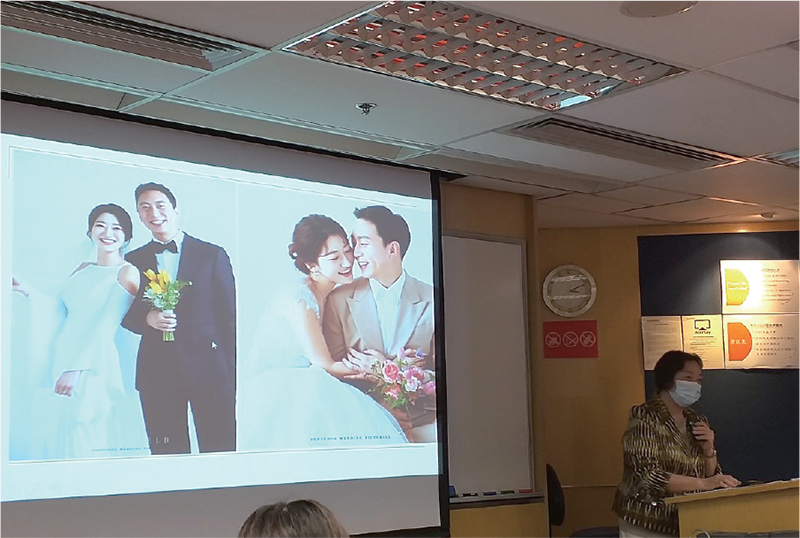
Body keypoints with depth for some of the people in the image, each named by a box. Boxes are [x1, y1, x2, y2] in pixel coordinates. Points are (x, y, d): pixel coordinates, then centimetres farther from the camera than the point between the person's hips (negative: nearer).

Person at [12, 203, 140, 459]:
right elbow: (61, 311, 18)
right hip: (60, 360, 7)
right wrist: (28, 292, 10)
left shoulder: (127, 272, -5)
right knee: (53, 439, 8)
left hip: (92, 366, -7)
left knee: (82, 443, -4)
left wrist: (75, 369, -20)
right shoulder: (83, 269, 17)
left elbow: (105, 327, -14)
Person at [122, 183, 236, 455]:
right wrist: (147, 318, -10)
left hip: (208, 368, -2)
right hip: (157, 370, 2)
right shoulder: (134, 261, 13)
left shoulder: (213, 255, 7)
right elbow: (124, 314, 13)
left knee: (220, 453, -3)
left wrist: (232, 370, -3)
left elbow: (229, 315, 4)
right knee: (166, 454, 4)